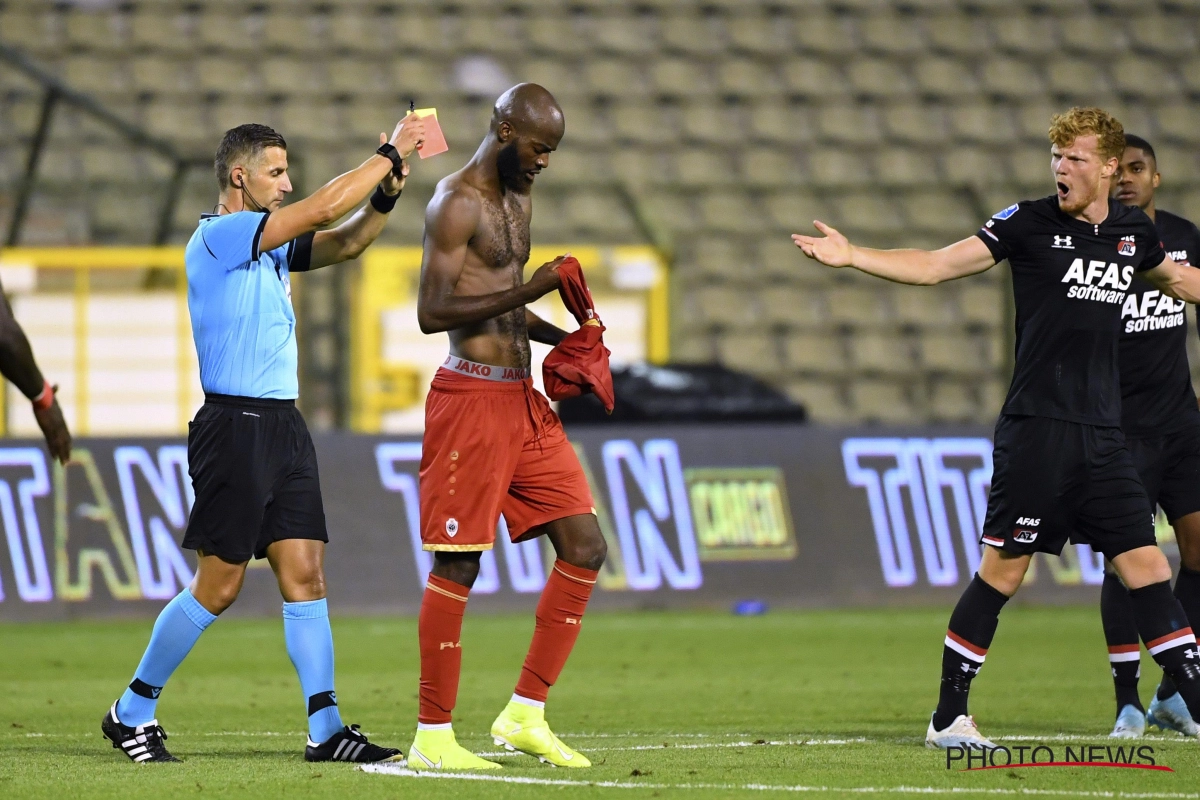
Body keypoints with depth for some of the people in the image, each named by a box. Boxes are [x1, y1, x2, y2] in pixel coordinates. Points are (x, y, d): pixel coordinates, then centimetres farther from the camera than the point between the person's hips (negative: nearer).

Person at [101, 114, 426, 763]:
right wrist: (390, 154, -10)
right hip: (235, 427, -9)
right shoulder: (217, 236, -11)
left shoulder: (267, 243, 16)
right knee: (218, 587, -4)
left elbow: (344, 242, 17)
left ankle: (325, 728, -1)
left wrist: (384, 196, -1)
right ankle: (132, 711, 10)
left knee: (304, 574, 1)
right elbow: (322, 209, -16)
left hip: (284, 427, 9)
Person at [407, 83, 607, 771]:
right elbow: (433, 312, -19)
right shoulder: (456, 203, -11)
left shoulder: (518, 199, 17)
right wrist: (529, 291, -23)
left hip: (524, 398, 9)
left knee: (585, 548, 4)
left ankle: (526, 714, 10)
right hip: (472, 398, -9)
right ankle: (433, 737, 2)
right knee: (458, 564, -5)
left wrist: (561, 336, 11)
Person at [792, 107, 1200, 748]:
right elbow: (934, 266, -6)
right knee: (1002, 570, -4)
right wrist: (852, 256, -17)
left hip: (1101, 432, 4)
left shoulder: (1133, 231, 11)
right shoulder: (1030, 223, -2)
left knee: (1145, 567, 2)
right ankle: (948, 716, 4)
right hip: (1035, 427, -4)